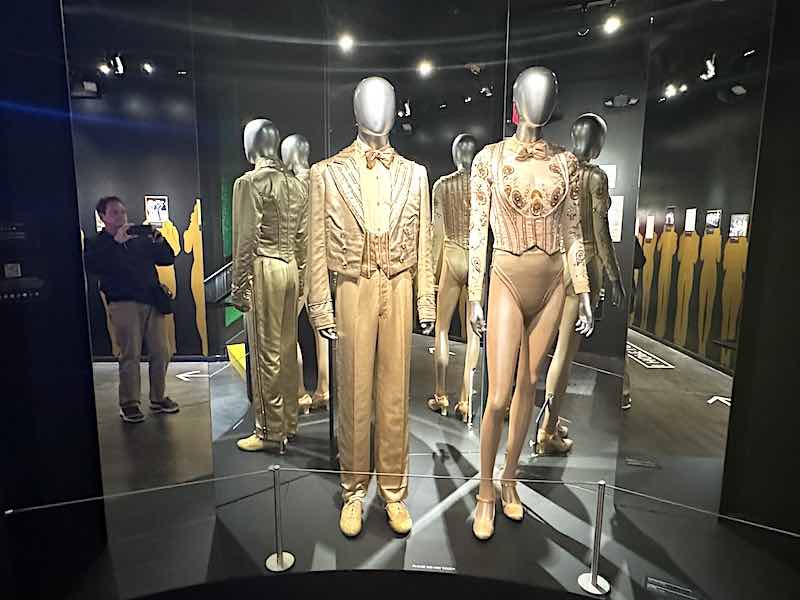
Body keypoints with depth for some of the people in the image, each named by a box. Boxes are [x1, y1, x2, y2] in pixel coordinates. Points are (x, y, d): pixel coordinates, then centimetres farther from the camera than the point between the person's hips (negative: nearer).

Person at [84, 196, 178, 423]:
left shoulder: (140, 239, 18)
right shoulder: (98, 244, 7)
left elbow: (168, 259, 15)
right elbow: (91, 266, -14)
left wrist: (159, 240, -3)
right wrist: (116, 241, -17)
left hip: (151, 302, 4)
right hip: (124, 304, -4)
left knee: (161, 352, 3)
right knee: (130, 355, -6)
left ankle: (158, 398, 17)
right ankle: (129, 404, 7)